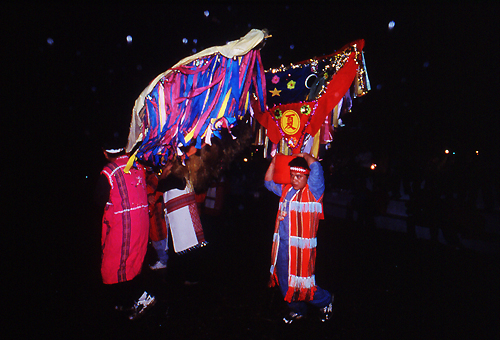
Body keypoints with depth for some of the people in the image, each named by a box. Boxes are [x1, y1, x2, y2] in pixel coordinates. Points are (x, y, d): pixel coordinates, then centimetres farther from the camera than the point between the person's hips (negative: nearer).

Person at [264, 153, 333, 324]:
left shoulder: (313, 191, -9)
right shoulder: (286, 189, 12)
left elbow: (316, 167, -25)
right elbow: (269, 182, 26)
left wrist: (305, 156, -6)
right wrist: (273, 162, 16)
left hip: (301, 245, -7)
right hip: (282, 244, 7)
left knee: (301, 282, -1)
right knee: (284, 280, 16)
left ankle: (325, 301, 28)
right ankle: (298, 309, 38)